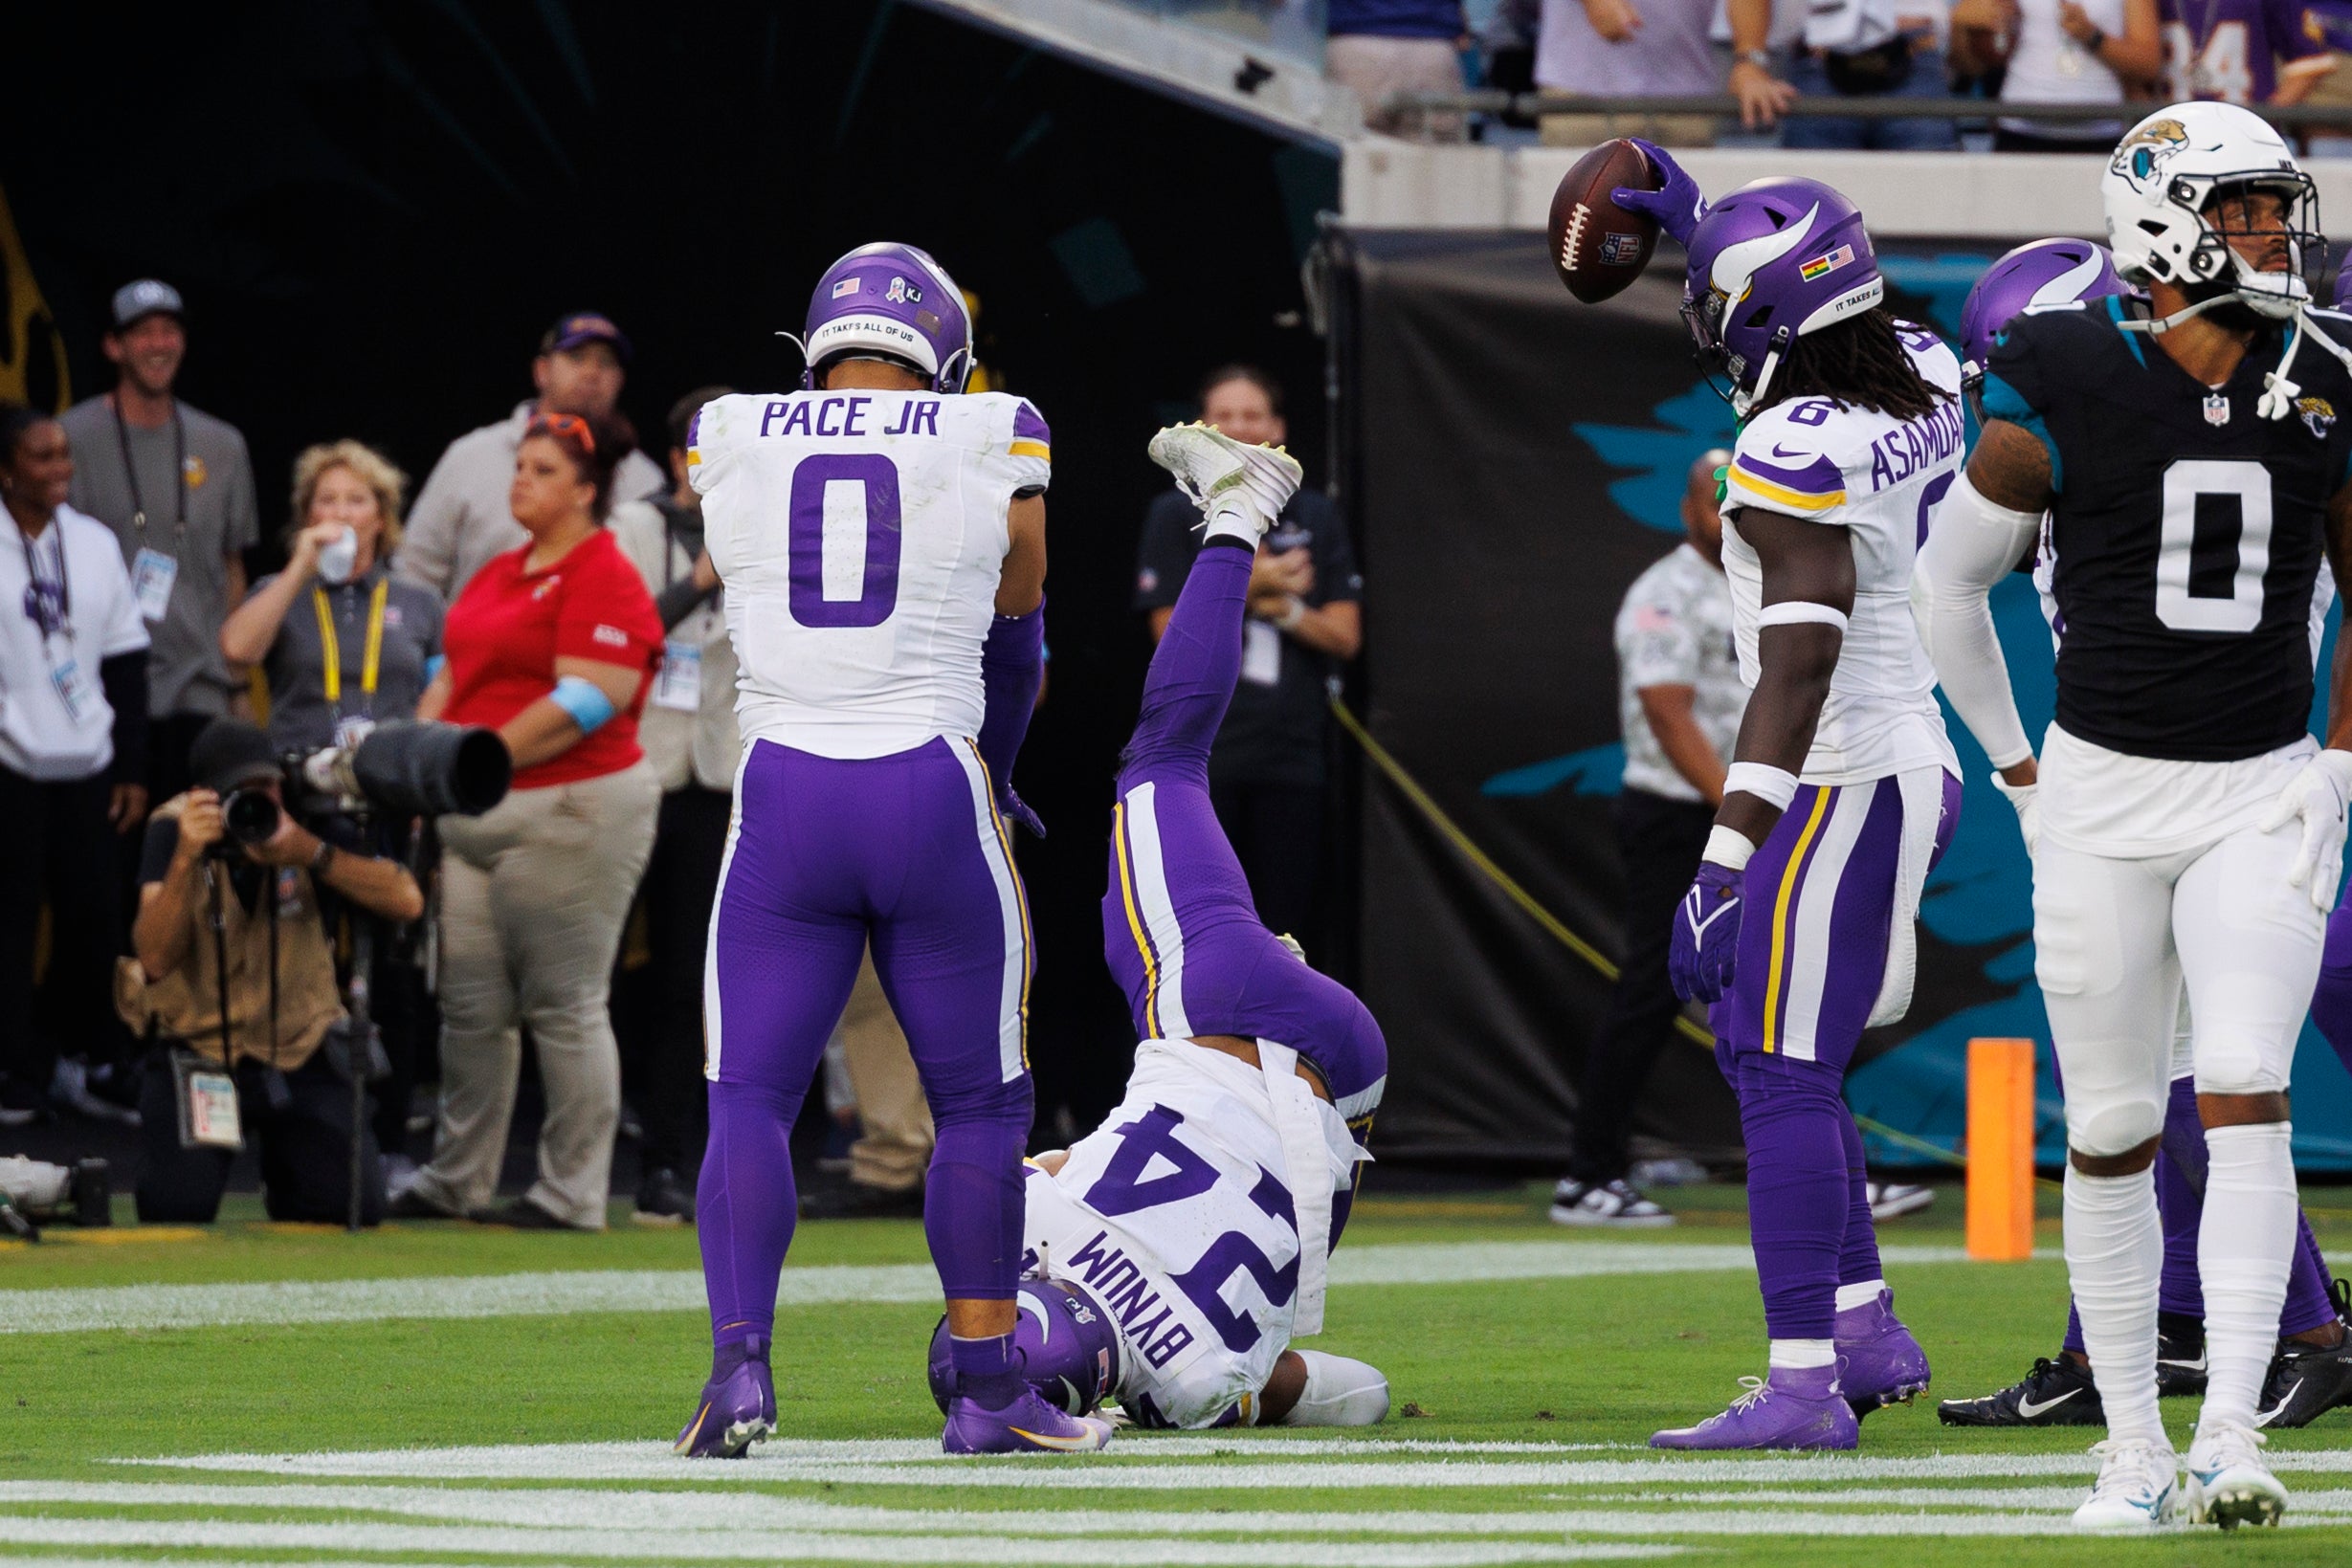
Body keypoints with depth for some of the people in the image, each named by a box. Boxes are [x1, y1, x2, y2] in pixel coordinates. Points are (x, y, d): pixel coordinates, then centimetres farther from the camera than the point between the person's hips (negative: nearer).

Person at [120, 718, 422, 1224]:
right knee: (177, 1205, -20)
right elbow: (154, 959, -25)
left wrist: (311, 854, -31)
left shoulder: (305, 818, -10)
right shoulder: (173, 830, -14)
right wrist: (185, 857, -37)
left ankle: (282, 1168, 23)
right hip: (197, 1046, -2)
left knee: (356, 1204, -13)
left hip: (301, 1053, 2)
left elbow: (407, 900, -20)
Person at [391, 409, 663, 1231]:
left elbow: (585, 702, -18)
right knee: (470, 1004, 9)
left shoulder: (604, 579, -9)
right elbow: (455, 673, 24)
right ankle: (456, 1182, 16)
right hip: (478, 817, 9)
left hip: (571, 813, -9)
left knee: (564, 1007, -5)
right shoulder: (499, 574, 19)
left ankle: (573, 1193, 0)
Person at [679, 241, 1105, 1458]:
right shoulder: (992, 448, 3)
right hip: (934, 797, -1)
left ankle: (739, 1359, -13)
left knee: (749, 1096, 4)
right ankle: (986, 1390, 15)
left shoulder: (728, 443, 7)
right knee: (978, 1102, 12)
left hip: (782, 797, 1)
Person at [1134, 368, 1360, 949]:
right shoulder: (1175, 515, 4)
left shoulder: (1314, 518, 11)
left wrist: (1285, 607, -12)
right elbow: (1171, 633, -3)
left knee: (1285, 917, 2)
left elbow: (1344, 636, 6)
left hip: (1293, 749, 2)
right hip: (1203, 757, -2)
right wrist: (1249, 591, -14)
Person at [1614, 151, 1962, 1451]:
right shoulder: (1920, 379, 4)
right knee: (1759, 1044, 20)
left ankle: (1804, 1384, -10)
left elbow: (1801, 666, -27)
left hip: (1842, 781, -10)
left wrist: (1725, 865, -29)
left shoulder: (1794, 455, -21)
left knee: (1784, 1076, -7)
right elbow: (1816, 327, 30)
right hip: (1914, 760, 10)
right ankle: (1868, 1328, 22)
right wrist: (1696, 223, 31)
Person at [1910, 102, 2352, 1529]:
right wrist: (2020, 772, 6)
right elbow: (1954, 583, 6)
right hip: (2102, 794, -1)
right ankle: (2133, 1446, 15)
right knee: (2113, 1132, 4)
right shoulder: (2063, 401, -8)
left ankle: (2233, 1438, -16)